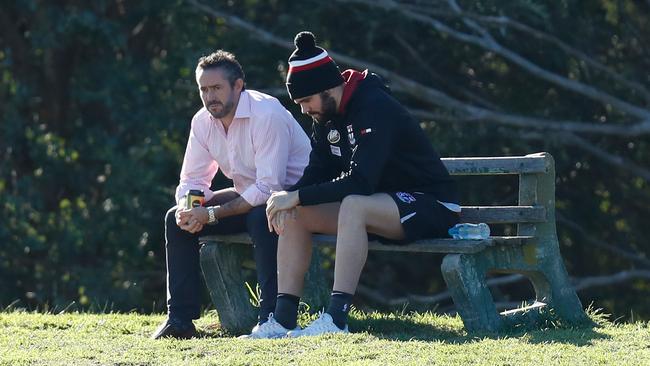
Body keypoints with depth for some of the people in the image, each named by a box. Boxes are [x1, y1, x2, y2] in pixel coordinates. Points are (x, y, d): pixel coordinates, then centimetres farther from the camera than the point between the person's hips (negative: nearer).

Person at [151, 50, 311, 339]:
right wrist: (188, 209, -20)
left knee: (260, 217, -39)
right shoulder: (203, 121, -2)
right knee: (177, 219, -5)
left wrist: (211, 214, -31)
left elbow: (269, 188, -31)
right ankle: (180, 320, -4)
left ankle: (272, 316, -32)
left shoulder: (267, 115, -26)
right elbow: (192, 180, 5)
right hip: (249, 196, 8)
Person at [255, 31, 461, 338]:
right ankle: (282, 320, -12)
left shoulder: (375, 109, -23)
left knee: (353, 206, -37)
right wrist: (289, 198, -16)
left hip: (432, 206, -9)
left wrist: (297, 197, -28)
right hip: (382, 205, 9)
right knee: (295, 215, -6)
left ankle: (336, 319, -41)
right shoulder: (327, 117, 5)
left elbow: (361, 182, -31)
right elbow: (317, 173, 7)